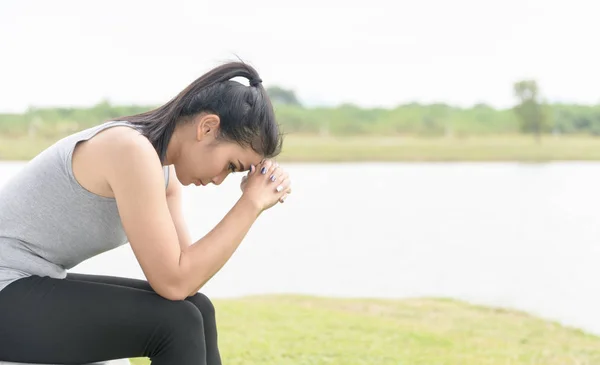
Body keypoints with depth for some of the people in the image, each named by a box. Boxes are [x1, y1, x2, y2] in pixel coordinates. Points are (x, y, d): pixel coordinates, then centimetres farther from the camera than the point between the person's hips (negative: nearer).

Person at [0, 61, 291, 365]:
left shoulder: (164, 167, 6)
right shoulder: (132, 150, -23)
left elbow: (184, 269, 2)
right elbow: (174, 282, -23)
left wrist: (253, 201, -5)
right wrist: (251, 204, -17)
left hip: (28, 284, 9)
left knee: (195, 309, 4)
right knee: (175, 323, -17)